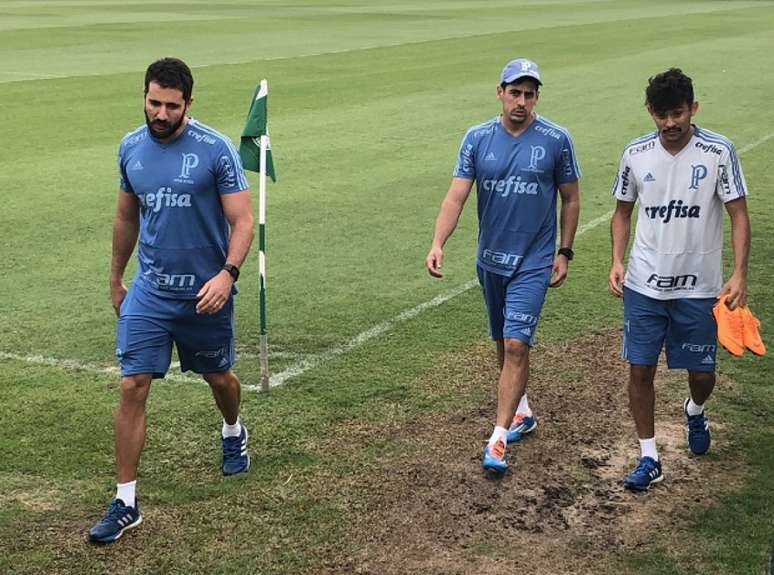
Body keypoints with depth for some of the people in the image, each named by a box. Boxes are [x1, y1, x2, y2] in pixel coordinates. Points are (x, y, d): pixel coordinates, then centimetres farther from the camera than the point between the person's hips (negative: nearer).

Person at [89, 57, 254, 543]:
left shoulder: (215, 149, -12)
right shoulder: (131, 148, 2)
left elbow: (242, 220, -12)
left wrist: (228, 274, -27)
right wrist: (116, 278, 20)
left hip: (205, 294, -2)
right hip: (148, 292, 3)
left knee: (218, 377, 17)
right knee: (132, 388, -6)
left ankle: (234, 433, 52)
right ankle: (126, 502, 1)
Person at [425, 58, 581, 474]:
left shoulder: (556, 140, -7)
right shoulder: (477, 139, -3)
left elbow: (571, 199, 3)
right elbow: (456, 196, -9)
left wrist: (564, 252, 0)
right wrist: (438, 244, -23)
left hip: (533, 263, -3)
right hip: (491, 259, 4)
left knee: (516, 345, -11)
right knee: (503, 344, 17)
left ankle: (498, 439, -9)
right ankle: (521, 412, 37)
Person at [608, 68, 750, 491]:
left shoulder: (718, 152, -9)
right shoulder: (636, 154, -1)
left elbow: (739, 215, -6)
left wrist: (739, 274, -15)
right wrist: (617, 261, -2)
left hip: (698, 287, -2)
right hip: (643, 285, 2)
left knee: (702, 373, 7)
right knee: (640, 370, 1)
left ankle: (694, 412, 44)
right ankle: (649, 459, 16)